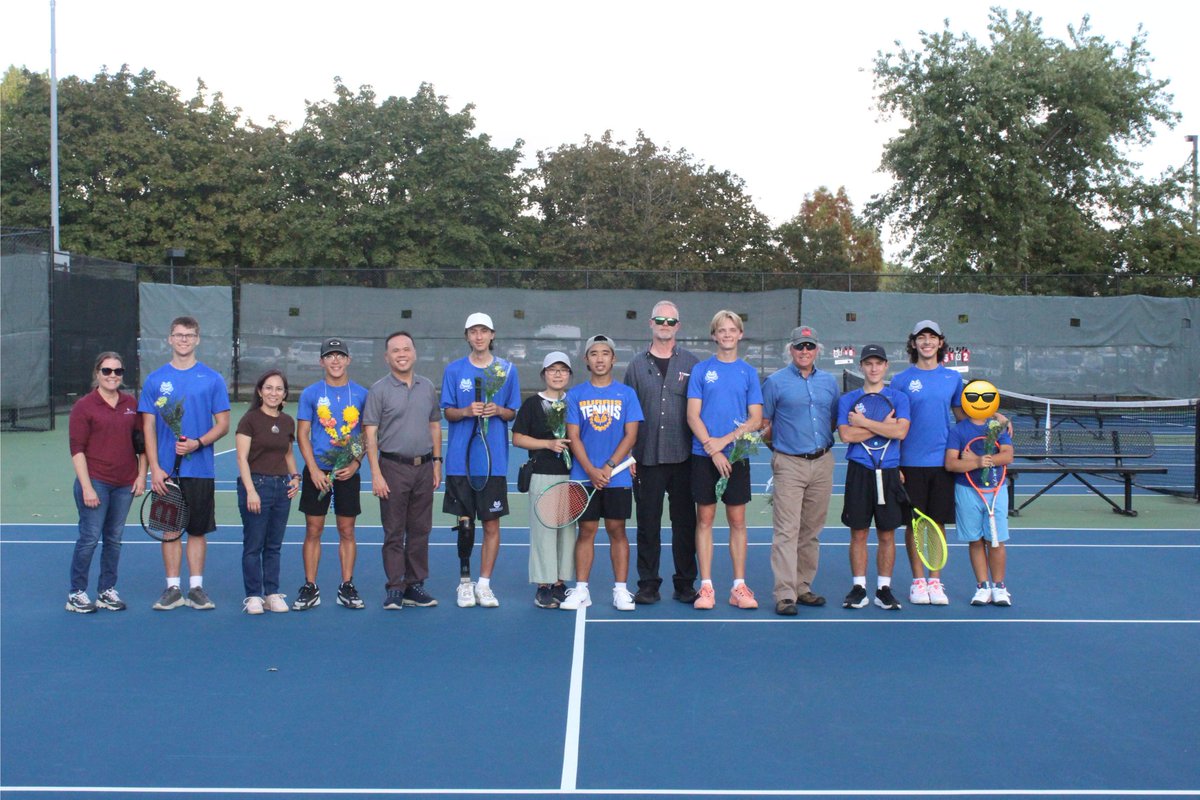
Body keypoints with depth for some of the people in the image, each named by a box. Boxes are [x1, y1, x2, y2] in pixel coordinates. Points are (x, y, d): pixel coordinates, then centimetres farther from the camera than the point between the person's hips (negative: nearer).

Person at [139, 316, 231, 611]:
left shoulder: (212, 379, 2)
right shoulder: (155, 380, 4)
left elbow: (223, 424, 2)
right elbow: (148, 427, 3)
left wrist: (198, 443, -16)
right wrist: (154, 468, -6)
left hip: (200, 470, -1)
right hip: (166, 471, 1)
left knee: (198, 530, 6)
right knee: (170, 530, 6)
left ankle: (196, 587, 14)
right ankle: (173, 589, 13)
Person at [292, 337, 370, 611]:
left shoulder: (361, 394, 4)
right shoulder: (310, 393, 2)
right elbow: (302, 434, 1)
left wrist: (355, 463, -8)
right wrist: (314, 470, -8)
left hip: (348, 472, 0)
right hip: (317, 471, 0)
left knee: (347, 531, 5)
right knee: (313, 530, 2)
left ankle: (347, 588, 12)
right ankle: (310, 588, 9)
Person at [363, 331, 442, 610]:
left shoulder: (427, 387, 9)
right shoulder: (379, 390, -3)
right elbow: (370, 435, -6)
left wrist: (437, 463, 9)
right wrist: (376, 474, -13)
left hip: (424, 467, 4)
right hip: (394, 468, -4)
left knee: (420, 530, 8)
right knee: (394, 532, 1)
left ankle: (415, 585, 17)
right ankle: (396, 588, 7)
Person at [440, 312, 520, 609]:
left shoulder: (507, 370, 5)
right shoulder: (454, 370, 5)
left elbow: (512, 413, 9)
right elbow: (448, 412, 5)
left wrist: (498, 411, -12)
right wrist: (466, 411, -15)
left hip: (494, 459, 1)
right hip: (460, 459, 0)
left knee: (491, 523, 1)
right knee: (465, 522, 1)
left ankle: (484, 584, 10)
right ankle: (464, 582, 15)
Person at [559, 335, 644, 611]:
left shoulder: (626, 393, 4)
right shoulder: (575, 395, 5)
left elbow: (631, 435, -1)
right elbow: (573, 436, 1)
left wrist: (609, 466, -12)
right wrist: (591, 470, -11)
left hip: (618, 477, 0)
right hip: (584, 477, 0)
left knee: (617, 530, 3)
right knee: (586, 531, 3)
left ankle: (621, 590, 9)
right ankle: (581, 590, 9)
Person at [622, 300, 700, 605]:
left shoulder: (691, 364, 7)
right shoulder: (637, 365, 9)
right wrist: (627, 454, 2)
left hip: (683, 457, 0)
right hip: (647, 458, 1)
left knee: (685, 522, 4)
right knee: (648, 523, 5)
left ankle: (685, 584, 14)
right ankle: (648, 584, 14)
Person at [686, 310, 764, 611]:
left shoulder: (749, 372, 7)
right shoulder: (701, 370, 4)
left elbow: (756, 420, 3)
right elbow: (693, 417, -1)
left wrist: (726, 439, -11)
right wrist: (712, 448, -12)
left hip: (736, 456, 1)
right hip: (703, 455, -1)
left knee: (737, 520, 3)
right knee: (704, 519, 2)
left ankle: (739, 587, 9)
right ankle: (706, 587, 7)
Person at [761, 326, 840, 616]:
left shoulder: (829, 382, 13)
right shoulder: (775, 382, 2)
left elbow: (835, 420, 20)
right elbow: (763, 424, 5)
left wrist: (825, 441, 8)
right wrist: (777, 444, -2)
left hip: (823, 462, 4)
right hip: (789, 464, -4)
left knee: (812, 531, 9)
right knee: (787, 531, -10)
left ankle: (803, 587, 17)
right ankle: (785, 594, -11)